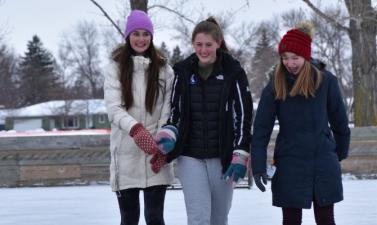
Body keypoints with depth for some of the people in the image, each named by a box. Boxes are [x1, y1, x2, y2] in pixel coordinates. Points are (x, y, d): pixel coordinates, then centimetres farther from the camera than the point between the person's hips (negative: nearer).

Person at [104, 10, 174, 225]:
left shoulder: (164, 70, 4)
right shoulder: (117, 69, 2)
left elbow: (168, 111, 1)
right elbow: (113, 108, -9)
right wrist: (136, 129, -27)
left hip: (155, 157, 0)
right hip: (126, 156, 0)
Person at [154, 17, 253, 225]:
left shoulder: (233, 72, -2)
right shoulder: (183, 71, 5)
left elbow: (242, 114, -3)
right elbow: (175, 111, 13)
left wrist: (240, 156, -9)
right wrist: (169, 134, -8)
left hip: (222, 157, -1)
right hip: (190, 157, 1)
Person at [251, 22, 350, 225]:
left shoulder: (325, 81, -5)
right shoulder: (275, 87, -5)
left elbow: (339, 120, 7)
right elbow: (261, 129, -5)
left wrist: (341, 153, 15)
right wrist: (258, 166, -10)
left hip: (323, 161, 0)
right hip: (290, 162, 0)